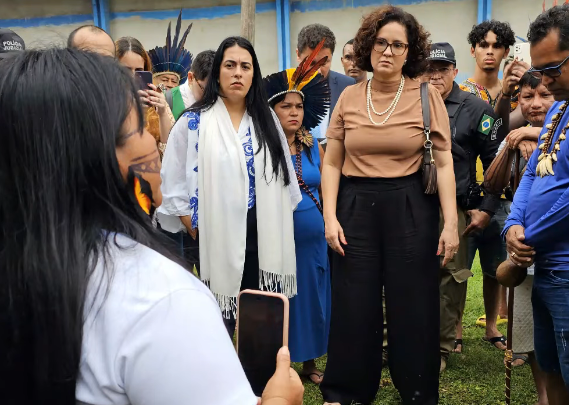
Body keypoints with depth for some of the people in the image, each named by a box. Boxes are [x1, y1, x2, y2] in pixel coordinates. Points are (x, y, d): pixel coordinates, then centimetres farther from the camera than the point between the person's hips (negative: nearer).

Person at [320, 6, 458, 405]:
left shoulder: (426, 95, -2)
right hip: (356, 207, 2)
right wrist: (330, 216, -4)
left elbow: (444, 163, -4)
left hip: (411, 208, -1)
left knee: (413, 305, 6)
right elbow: (332, 163, 5)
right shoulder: (348, 97, 4)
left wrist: (451, 222, -10)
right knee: (353, 306, 7)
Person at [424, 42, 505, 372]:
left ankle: (442, 346, 17)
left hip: (454, 210, -3)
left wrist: (487, 209, -4)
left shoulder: (476, 109, -1)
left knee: (450, 278, 3)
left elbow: (496, 162, -1)